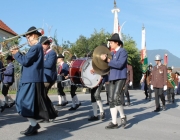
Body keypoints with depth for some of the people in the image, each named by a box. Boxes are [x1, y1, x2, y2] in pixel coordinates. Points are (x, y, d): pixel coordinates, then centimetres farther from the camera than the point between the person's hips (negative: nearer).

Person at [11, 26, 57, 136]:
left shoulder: (35, 47, -15)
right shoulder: (37, 47, 18)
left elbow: (25, 61, -19)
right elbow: (28, 60, 21)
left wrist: (16, 53, -3)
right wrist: (19, 54, 10)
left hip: (32, 80, -11)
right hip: (32, 79, 11)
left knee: (29, 103, -6)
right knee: (30, 103, 14)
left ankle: (33, 127, 1)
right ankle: (34, 124, 21)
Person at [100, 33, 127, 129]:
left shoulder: (123, 51, -6)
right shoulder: (112, 53, 17)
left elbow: (119, 64, -19)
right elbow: (109, 64, 14)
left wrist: (108, 60, -18)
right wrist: (104, 58, -3)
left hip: (120, 78, -8)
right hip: (112, 78, 8)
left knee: (116, 98, -19)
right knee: (111, 100, 3)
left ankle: (123, 116, 5)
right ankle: (114, 122, 9)